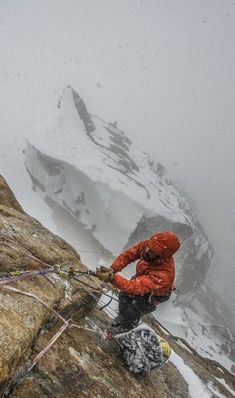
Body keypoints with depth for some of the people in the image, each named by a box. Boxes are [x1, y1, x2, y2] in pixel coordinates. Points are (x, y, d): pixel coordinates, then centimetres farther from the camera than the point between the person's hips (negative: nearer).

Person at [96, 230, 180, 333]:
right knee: (124, 295, 21)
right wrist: (113, 269, -39)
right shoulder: (146, 245, -33)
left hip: (152, 295, -5)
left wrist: (111, 278, -58)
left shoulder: (164, 275, -47)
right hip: (140, 279, 6)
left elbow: (134, 287, -49)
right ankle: (122, 318, 54)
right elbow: (127, 255, -23)